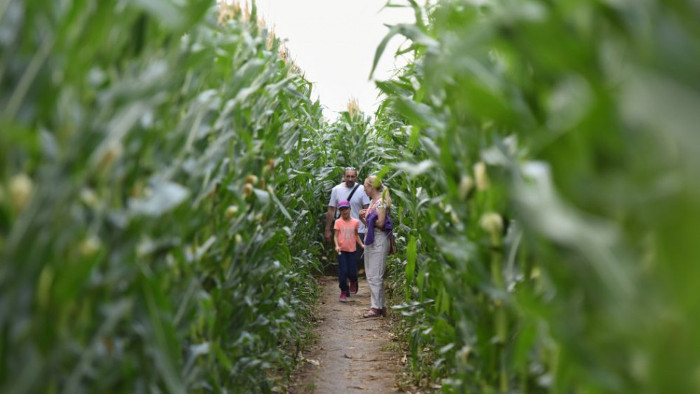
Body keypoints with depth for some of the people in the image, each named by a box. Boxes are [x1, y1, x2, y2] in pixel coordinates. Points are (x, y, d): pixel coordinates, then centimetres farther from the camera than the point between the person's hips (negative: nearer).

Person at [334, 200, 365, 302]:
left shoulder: (355, 222, 3)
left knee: (352, 272, 0)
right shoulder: (338, 222, -3)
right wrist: (337, 246, -20)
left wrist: (361, 244, 2)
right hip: (342, 250, -1)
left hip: (352, 250, 1)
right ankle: (343, 292, 7)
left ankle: (353, 282, 34)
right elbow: (336, 236, -4)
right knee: (343, 271, -5)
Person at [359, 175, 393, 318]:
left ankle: (376, 307, -3)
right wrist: (363, 218, -1)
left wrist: (367, 217, -7)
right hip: (370, 239, 10)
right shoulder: (372, 201, 15)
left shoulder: (381, 201, -12)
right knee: (371, 275, 11)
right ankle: (381, 306, 17)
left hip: (378, 240, -10)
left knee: (375, 275, -7)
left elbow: (380, 223, -18)